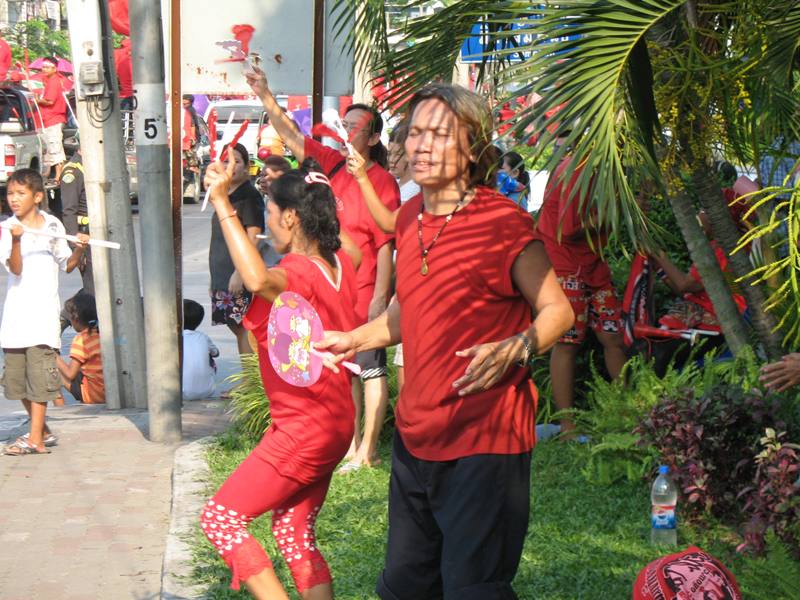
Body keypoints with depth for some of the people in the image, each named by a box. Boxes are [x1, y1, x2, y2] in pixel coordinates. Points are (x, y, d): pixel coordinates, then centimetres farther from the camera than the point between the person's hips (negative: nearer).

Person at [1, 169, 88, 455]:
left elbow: (67, 265, 15)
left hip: (44, 311, -1)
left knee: (40, 374, -7)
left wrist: (79, 249, -3)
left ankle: (35, 439, -6)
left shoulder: (53, 225, 4)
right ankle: (42, 430, 23)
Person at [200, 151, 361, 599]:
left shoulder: (297, 273, -22)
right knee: (295, 534, 18)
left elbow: (258, 279, -47)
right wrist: (318, 192, 32)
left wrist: (222, 202, -41)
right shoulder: (340, 262, 3)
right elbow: (353, 246, 31)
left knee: (220, 518, -1)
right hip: (334, 424, 9)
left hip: (303, 430, -9)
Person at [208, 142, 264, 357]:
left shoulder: (250, 196, -9)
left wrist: (239, 272, -23)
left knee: (245, 330, -9)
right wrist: (214, 278, 21)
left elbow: (253, 238, -16)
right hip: (222, 276, 9)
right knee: (237, 329, 11)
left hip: (242, 276, -9)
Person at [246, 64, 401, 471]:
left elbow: (386, 246, -16)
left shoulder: (382, 183, -13)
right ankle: (351, 444, 27)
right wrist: (265, 96, 0)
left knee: (371, 370, 2)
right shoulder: (334, 165, 7)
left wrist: (380, 298, -19)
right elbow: (291, 137, 11)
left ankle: (368, 450, 9)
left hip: (365, 296, -8)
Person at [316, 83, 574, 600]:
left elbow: (557, 311, -9)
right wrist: (354, 340, 19)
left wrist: (511, 351, -25)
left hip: (484, 442, -8)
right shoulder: (410, 218, 9)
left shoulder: (504, 221, -14)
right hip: (415, 436, 8)